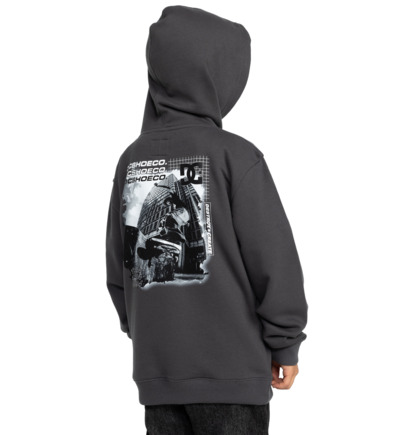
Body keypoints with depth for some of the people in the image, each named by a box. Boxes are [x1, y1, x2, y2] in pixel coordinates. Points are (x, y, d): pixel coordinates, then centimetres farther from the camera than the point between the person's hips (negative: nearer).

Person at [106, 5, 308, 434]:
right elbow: (275, 259, -11)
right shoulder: (235, 156, -12)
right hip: (231, 367, -5)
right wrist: (286, 345, -1)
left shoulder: (132, 159, 4)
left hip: (156, 369, 5)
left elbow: (119, 265, 11)